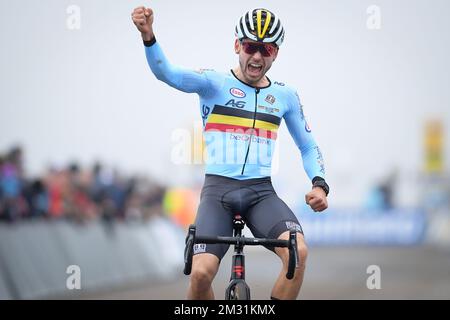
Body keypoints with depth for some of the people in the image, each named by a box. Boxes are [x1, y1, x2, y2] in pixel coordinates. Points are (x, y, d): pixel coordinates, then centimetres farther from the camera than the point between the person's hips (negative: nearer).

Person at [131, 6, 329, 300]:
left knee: (298, 251, -27)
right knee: (201, 273, -22)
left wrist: (319, 184, -2)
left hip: (261, 191, 2)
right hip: (218, 190, -2)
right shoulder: (215, 83, 0)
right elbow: (167, 73, -17)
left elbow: (308, 146, 18)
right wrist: (148, 35, -37)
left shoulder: (285, 96, 9)